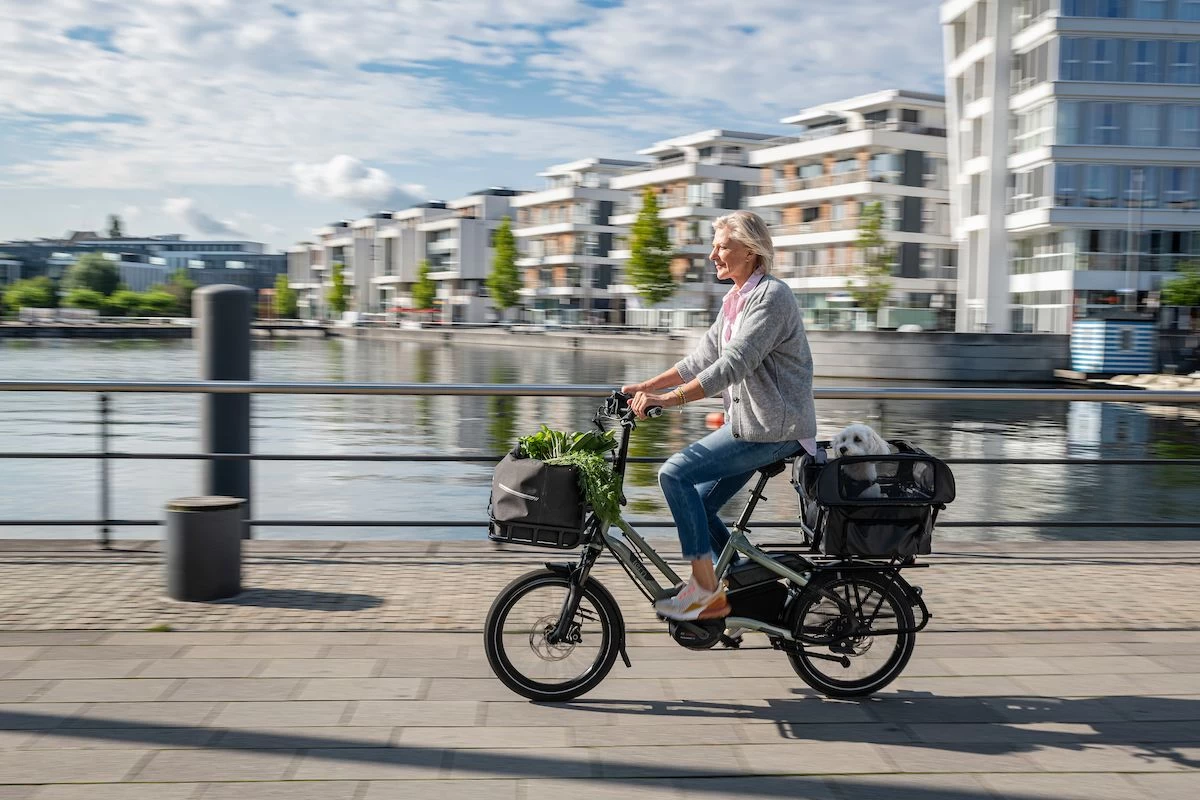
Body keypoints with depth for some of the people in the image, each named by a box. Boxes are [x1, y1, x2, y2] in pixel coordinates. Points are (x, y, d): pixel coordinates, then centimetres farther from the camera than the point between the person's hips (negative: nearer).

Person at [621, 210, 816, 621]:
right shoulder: (734, 299, 14)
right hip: (746, 422, 10)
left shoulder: (771, 296, -17)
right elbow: (703, 358, 14)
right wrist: (646, 386, 5)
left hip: (773, 428, -10)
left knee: (675, 473, -19)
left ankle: (706, 590, -11)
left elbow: (733, 364, -27)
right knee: (696, 506, 8)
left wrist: (668, 399, -30)